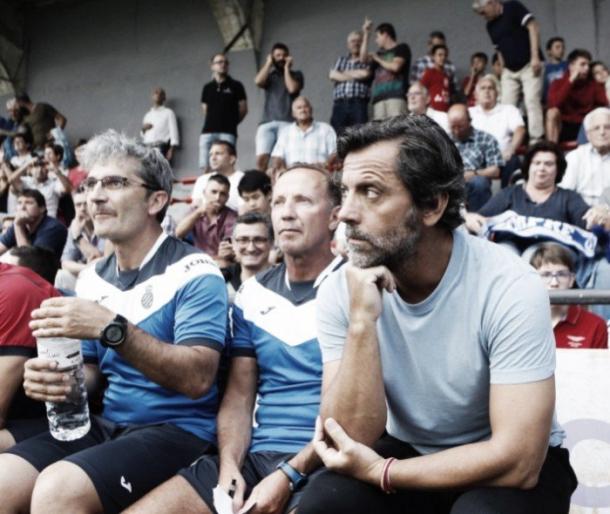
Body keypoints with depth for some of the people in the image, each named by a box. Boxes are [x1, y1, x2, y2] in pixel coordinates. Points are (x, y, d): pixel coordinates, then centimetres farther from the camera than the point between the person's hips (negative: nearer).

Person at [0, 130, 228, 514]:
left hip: (175, 428, -6)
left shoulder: (194, 273, -10)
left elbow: (198, 379, -20)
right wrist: (57, 379, -7)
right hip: (104, 423, 6)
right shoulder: (92, 280, 12)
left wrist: (113, 328, -30)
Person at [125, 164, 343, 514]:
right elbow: (239, 395, 13)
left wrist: (289, 475, -15)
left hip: (324, 463, -5)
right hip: (256, 457, 5)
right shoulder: (253, 294, 14)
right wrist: (229, 466, -5)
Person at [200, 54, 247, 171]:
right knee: (206, 167, -2)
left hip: (228, 132, -3)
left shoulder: (236, 86, 5)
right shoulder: (207, 88, 13)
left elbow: (243, 109, 7)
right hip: (208, 131, 3)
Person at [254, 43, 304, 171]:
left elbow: (292, 88, -4)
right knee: (261, 158, -16)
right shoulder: (269, 75, 22)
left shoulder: (296, 75, 17)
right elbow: (258, 81, -1)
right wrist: (268, 63, 10)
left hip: (287, 122, -2)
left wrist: (286, 68, 7)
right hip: (267, 123, 2)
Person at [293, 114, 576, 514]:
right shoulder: (340, 293, -12)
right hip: (406, 452, 3)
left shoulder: (511, 289, -24)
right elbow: (354, 442, -18)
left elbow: (517, 460, -26)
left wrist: (378, 472, -22)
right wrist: (361, 323, -30)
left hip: (510, 469, -2)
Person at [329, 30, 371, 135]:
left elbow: (365, 73, -7)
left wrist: (345, 73, 7)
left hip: (359, 103, -3)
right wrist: (354, 76, 2)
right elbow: (332, 75, 8)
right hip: (340, 104, 3)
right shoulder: (341, 60, 25)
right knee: (337, 133, -7)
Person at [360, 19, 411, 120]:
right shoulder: (380, 53, 28)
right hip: (379, 98, 6)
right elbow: (364, 58, 15)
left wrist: (378, 60, 11)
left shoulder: (402, 48, 10)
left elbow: (395, 67, -5)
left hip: (396, 96, -6)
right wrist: (366, 34, 18)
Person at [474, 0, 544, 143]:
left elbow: (533, 27, -14)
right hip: (509, 71, 7)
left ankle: (535, 141, -14)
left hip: (529, 66, -7)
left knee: (532, 102, -13)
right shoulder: (490, 26, 13)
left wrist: (535, 57, -20)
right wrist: (503, 69, 7)